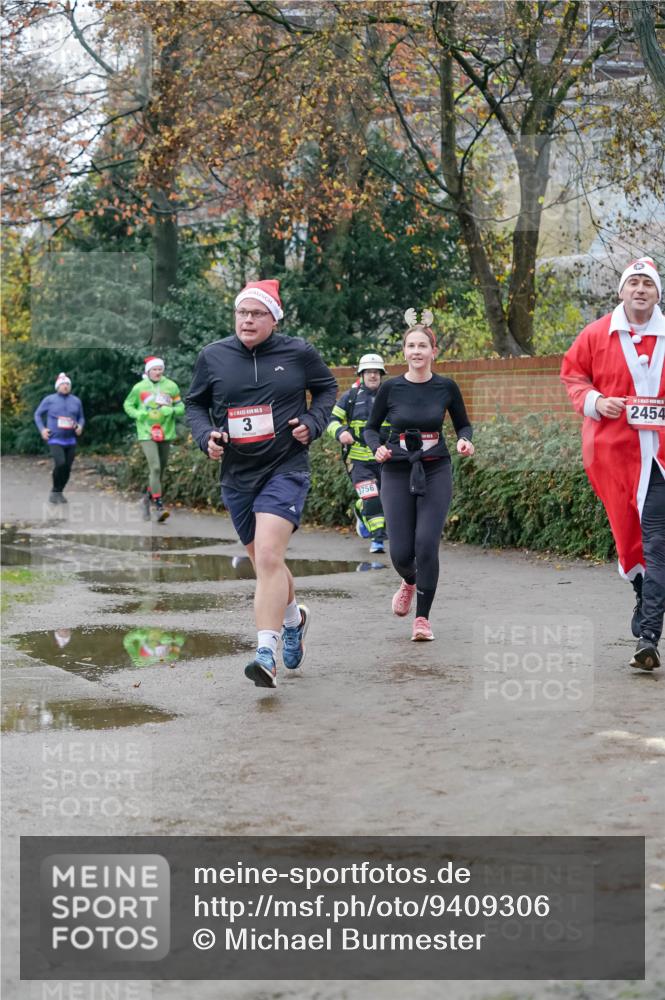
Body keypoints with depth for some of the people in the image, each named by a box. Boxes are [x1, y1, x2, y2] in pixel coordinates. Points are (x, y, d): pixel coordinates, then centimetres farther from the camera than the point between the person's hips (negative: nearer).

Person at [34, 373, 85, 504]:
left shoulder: (76, 401, 9)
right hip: (55, 440, -4)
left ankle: (59, 492, 22)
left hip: (70, 440, 4)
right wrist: (42, 429, -4)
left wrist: (80, 426, -2)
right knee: (60, 463, -22)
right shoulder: (49, 400, 1)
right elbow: (38, 414, 10)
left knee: (67, 468, 3)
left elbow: (81, 417, 19)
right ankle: (54, 491, -2)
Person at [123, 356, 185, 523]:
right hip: (146, 434, -3)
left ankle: (148, 497, 34)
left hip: (166, 433, 3)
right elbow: (128, 404, 11)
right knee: (155, 467, -17)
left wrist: (171, 410, -12)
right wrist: (138, 414, -7)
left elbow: (181, 407, 9)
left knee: (161, 470, 12)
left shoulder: (171, 386, 3)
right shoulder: (139, 387, 0)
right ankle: (159, 506, -18)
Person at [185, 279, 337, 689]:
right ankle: (294, 617, 45)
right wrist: (206, 436, -4)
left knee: (268, 557, -20)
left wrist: (312, 423, -2)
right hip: (237, 475, 4)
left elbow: (328, 387, 14)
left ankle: (266, 653, -21)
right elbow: (195, 403, 15)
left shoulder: (298, 352, -2)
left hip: (286, 470, -4)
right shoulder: (213, 356, 3)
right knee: (264, 563, 16)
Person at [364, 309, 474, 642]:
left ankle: (423, 618, 1)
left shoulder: (446, 387, -1)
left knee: (427, 544, -14)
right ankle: (409, 582, 36)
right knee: (401, 552, -2)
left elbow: (463, 424, 12)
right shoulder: (391, 388, -3)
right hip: (397, 474, 1)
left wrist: (464, 440, -10)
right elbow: (371, 428, 7)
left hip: (436, 473, 0)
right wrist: (377, 448, -13)